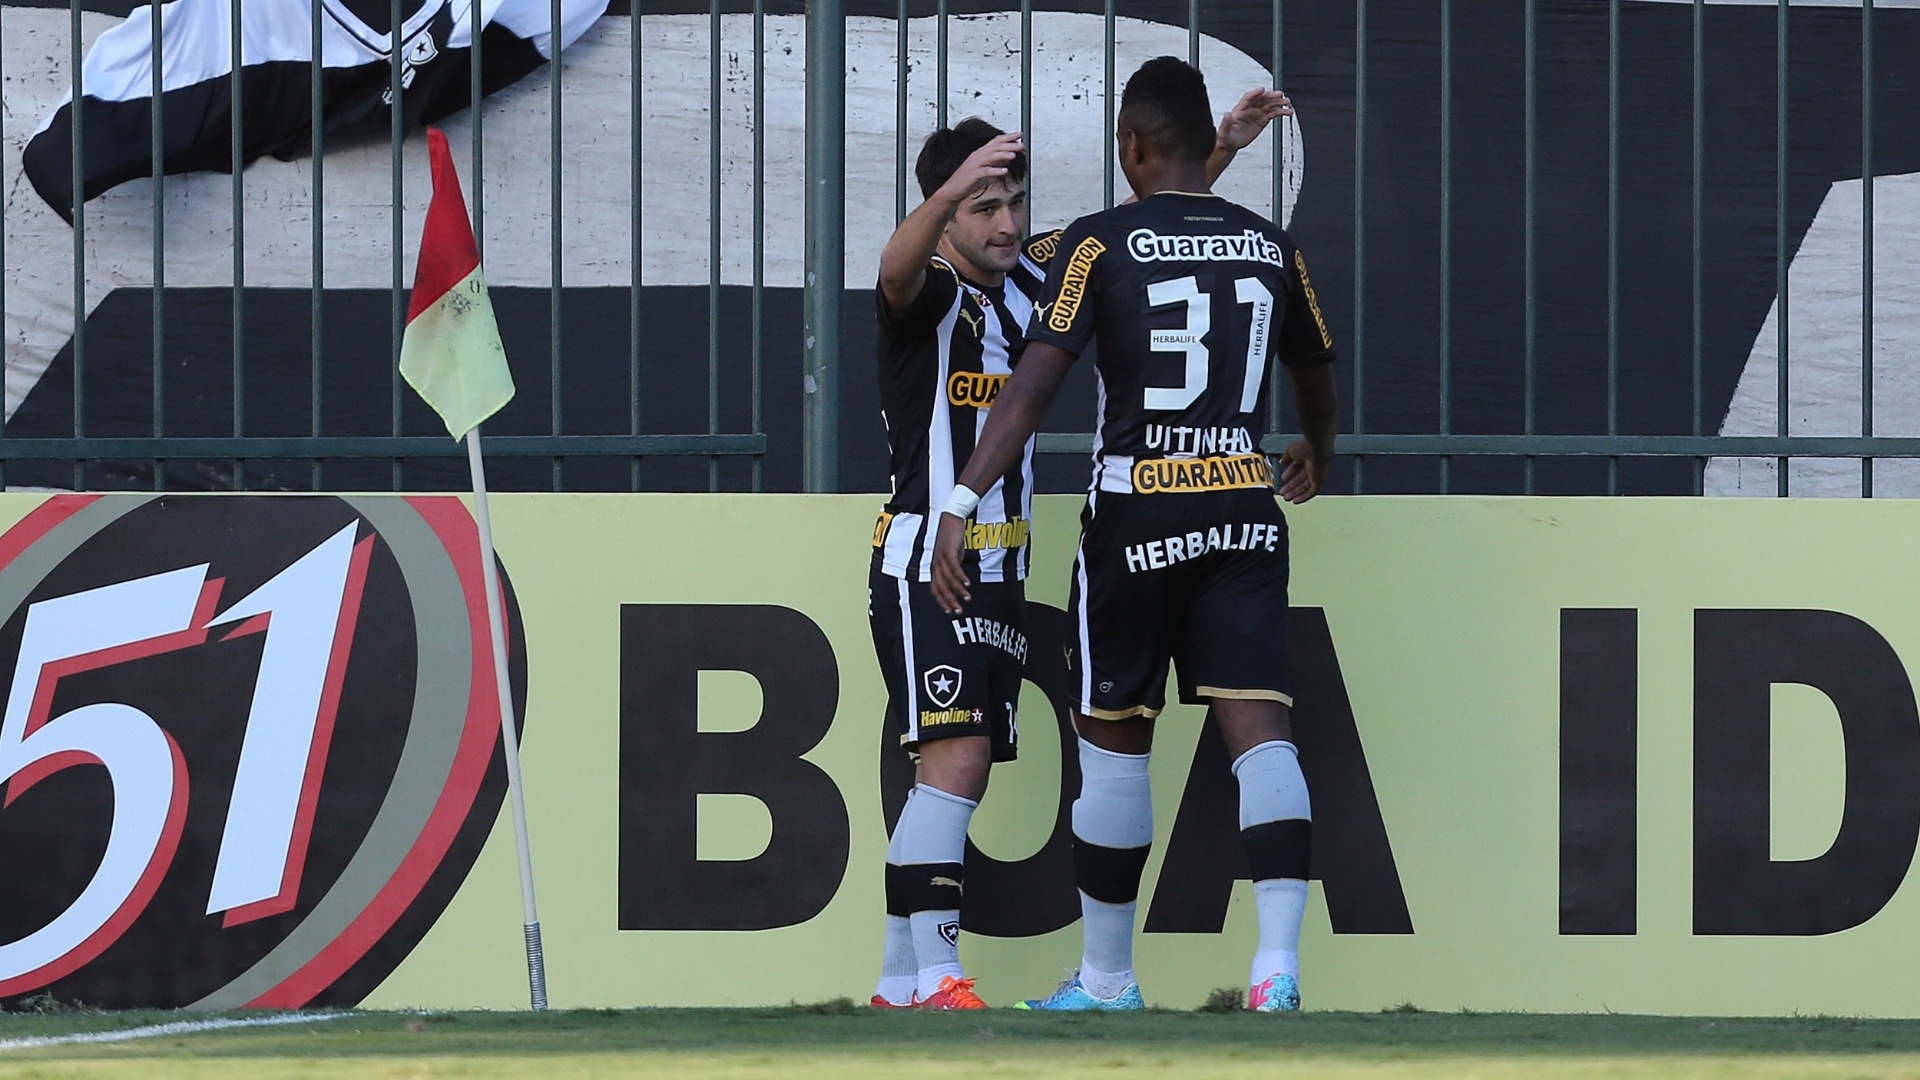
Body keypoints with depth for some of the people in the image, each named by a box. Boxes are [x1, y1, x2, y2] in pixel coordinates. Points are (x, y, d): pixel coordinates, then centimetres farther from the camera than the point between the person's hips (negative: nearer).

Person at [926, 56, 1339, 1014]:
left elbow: (1032, 386, -16)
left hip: (1136, 513, -3)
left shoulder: (1102, 244, -5)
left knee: (1114, 738, 10)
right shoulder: (1270, 248, 9)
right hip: (1244, 506, 3)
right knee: (1257, 726, -4)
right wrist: (1315, 459, 47)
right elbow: (1317, 383, 25)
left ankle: (1107, 977, 18)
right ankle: (1278, 961, -20)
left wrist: (960, 505, -18)